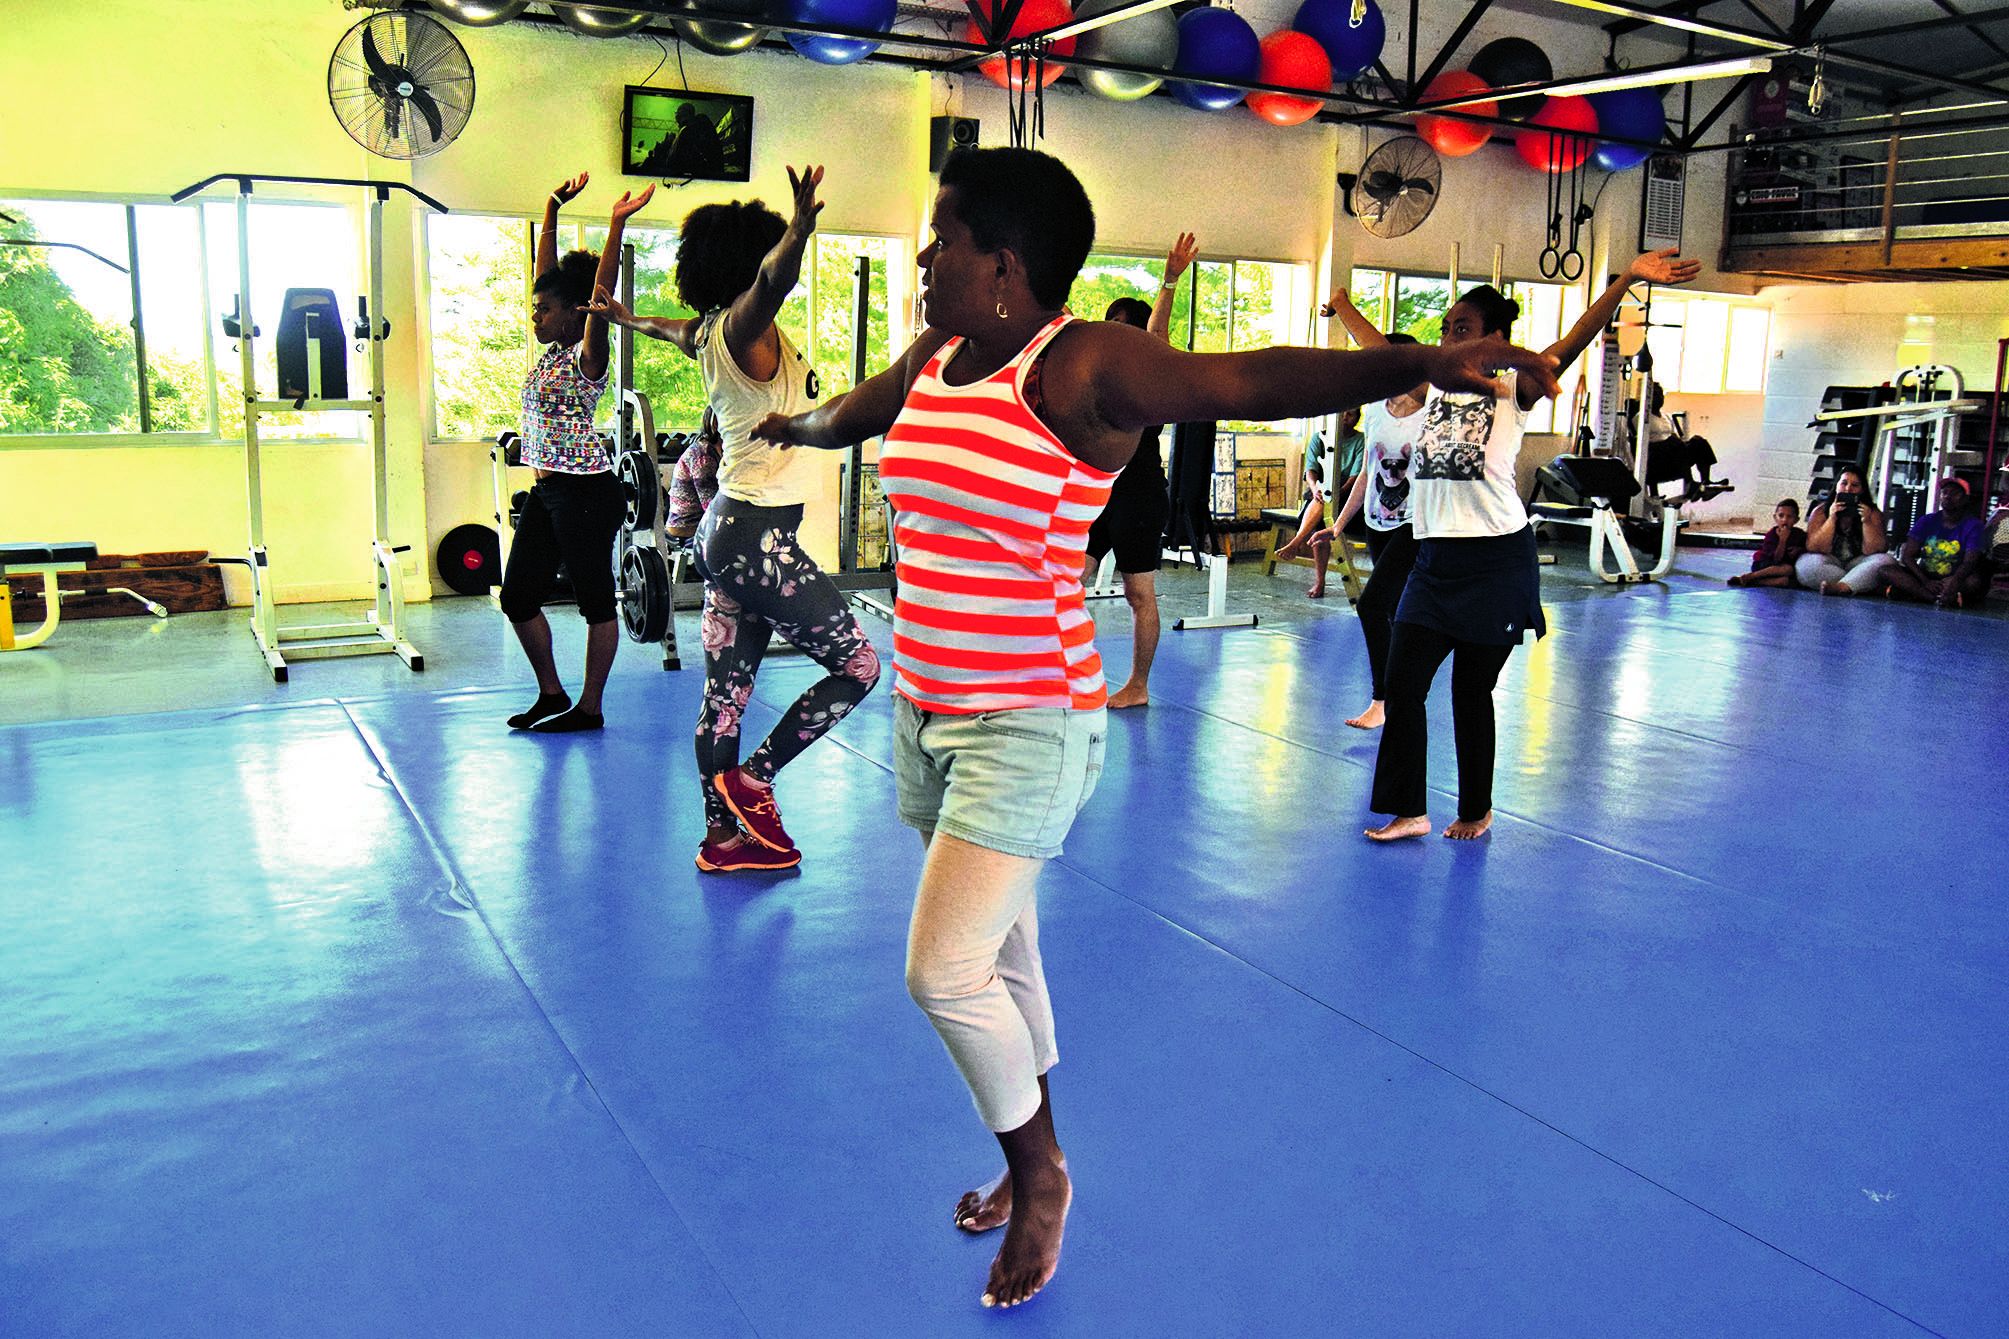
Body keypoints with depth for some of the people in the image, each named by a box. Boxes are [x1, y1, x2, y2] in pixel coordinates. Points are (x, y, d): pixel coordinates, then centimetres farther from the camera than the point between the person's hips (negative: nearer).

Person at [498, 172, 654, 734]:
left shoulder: (586, 358, -9)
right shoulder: (551, 353, 12)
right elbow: (548, 272, 17)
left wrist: (617, 226, -28)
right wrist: (552, 209, 17)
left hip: (586, 493, -9)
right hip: (547, 491, 9)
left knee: (596, 601, 2)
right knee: (518, 596, 10)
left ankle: (588, 709, 10)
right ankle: (551, 695, 23)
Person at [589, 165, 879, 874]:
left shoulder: (711, 330, 14)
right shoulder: (745, 324, -12)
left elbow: (676, 328, 37)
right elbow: (773, 280, -36)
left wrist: (624, 317, 58)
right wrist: (799, 230, -56)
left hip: (727, 524, 10)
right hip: (759, 533, -10)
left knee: (726, 691, 10)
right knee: (859, 665, -1)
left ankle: (724, 834, 17)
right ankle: (752, 779, 3)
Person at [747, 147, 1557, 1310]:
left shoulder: (1082, 366, -16)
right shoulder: (931, 363, 8)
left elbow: (1247, 381, -29)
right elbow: (846, 413, 30)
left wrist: (1418, 363, -42)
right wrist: (790, 426, 50)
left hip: (1027, 725, -8)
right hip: (928, 713, 8)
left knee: (945, 973, -9)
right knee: (1000, 955, 18)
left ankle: (1041, 1173, 19)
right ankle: (1033, 1169, 39)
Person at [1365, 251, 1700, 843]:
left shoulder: (1514, 388, -1)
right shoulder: (1432, 385, 12)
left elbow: (1572, 343, -15)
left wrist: (1626, 279, -27)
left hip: (1496, 560, -5)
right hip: (1435, 557, 5)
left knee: (1471, 690, 4)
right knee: (1401, 682, 0)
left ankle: (1476, 810, 22)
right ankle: (1406, 809, 11)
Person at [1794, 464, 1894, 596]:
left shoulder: (1873, 513, 2)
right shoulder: (1821, 511, 1)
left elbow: (1872, 551, -7)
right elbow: (1814, 548, -10)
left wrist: (1866, 522, -20)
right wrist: (1831, 519, -19)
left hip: (1857, 566, 1)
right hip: (1829, 565, -1)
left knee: (1884, 560, -27)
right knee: (1807, 563, -30)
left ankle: (1840, 587, -46)